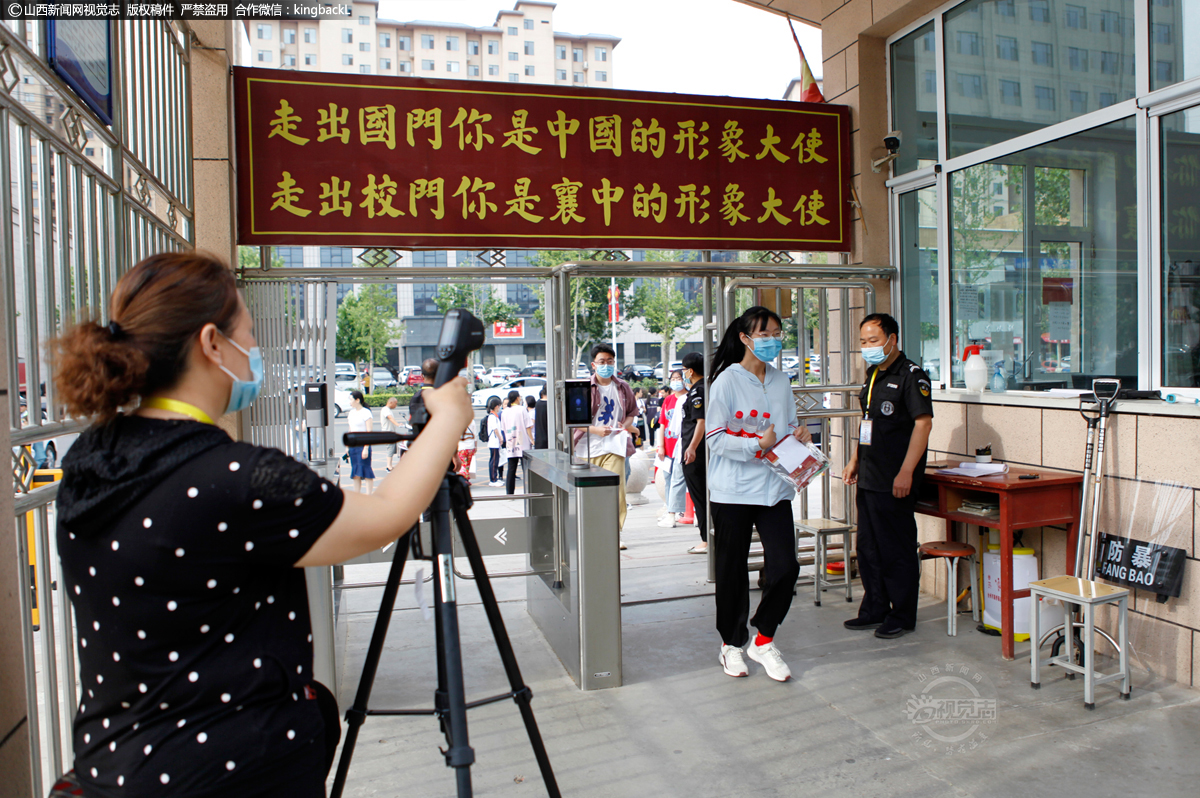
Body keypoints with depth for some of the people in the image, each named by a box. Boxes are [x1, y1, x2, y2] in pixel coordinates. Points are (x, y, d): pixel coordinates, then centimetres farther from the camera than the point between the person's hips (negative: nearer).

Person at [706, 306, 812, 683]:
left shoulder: (781, 381, 11)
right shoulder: (728, 381, -8)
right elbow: (715, 437, -12)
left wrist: (798, 434, -1)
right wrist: (757, 444, -24)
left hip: (774, 488, 5)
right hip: (734, 490, -5)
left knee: (785, 565, -2)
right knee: (732, 569, 7)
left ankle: (763, 640, 19)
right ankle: (731, 644, 26)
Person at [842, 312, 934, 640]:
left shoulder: (910, 375, -11)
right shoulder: (873, 375, 15)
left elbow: (923, 422, -18)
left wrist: (906, 472, -22)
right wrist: (855, 461, 19)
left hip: (895, 483, -9)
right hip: (868, 478, 9)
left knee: (897, 550, 1)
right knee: (868, 548, 14)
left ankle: (902, 616, 14)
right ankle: (874, 610, 26)